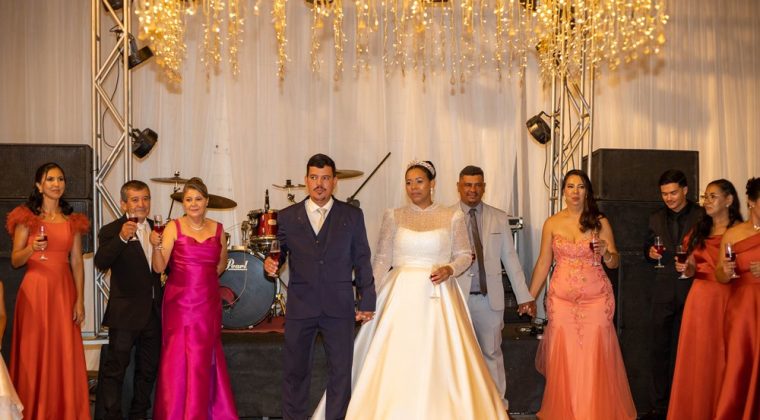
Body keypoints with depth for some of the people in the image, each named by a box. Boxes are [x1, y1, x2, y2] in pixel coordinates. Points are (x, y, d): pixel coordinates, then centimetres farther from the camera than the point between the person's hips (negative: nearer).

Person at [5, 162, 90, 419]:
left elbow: (77, 263, 7)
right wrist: (32, 248, -20)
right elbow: (15, 261, 0)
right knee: (34, 354, 0)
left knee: (66, 354, 2)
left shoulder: (73, 221, 9)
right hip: (35, 290, -2)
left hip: (64, 291, 2)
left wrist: (80, 300, 1)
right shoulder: (26, 217, 1)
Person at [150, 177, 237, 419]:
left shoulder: (217, 229, 5)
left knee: (205, 358, 8)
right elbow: (159, 267, -10)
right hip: (180, 302, -3)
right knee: (178, 358, 0)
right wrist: (156, 245, -24)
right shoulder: (173, 228, -4)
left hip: (208, 303, 3)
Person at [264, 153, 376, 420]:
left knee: (341, 373, 6)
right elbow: (279, 252, 8)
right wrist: (270, 263, -16)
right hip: (300, 306, 1)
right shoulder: (287, 217, 6)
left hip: (339, 308, 0)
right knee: (295, 372, 9)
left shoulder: (352, 215, 5)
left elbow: (362, 261, 5)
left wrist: (367, 302, 3)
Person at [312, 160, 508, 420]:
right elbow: (381, 261, 5)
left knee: (439, 364, -2)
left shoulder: (453, 216, 5)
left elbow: (465, 256, 8)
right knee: (394, 363, -2)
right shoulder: (393, 217, 6)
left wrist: (450, 269, -13)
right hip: (401, 295, 1)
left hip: (438, 299, 0)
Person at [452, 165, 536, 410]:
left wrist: (524, 296, 4)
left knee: (492, 353, 10)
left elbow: (510, 259, 7)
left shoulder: (499, 218, 7)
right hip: (457, 298, -1)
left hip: (490, 298, 1)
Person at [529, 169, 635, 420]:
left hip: (596, 299, -1)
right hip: (561, 300, 1)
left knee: (595, 360, -1)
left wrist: (606, 252, -18)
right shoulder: (552, 223, 6)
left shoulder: (600, 222, 4)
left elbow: (614, 263, 4)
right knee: (563, 361, 2)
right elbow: (543, 263, 8)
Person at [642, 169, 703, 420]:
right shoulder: (656, 218, 11)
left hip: (691, 290, -3)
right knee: (659, 350, 5)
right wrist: (650, 253, -3)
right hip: (663, 291, 3)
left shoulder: (702, 216, -2)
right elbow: (648, 249, 18)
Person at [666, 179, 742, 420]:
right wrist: (687, 269, -3)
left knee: (722, 358, -1)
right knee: (696, 357, 4)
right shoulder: (699, 230, 14)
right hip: (700, 298, 4)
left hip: (728, 299, -4)